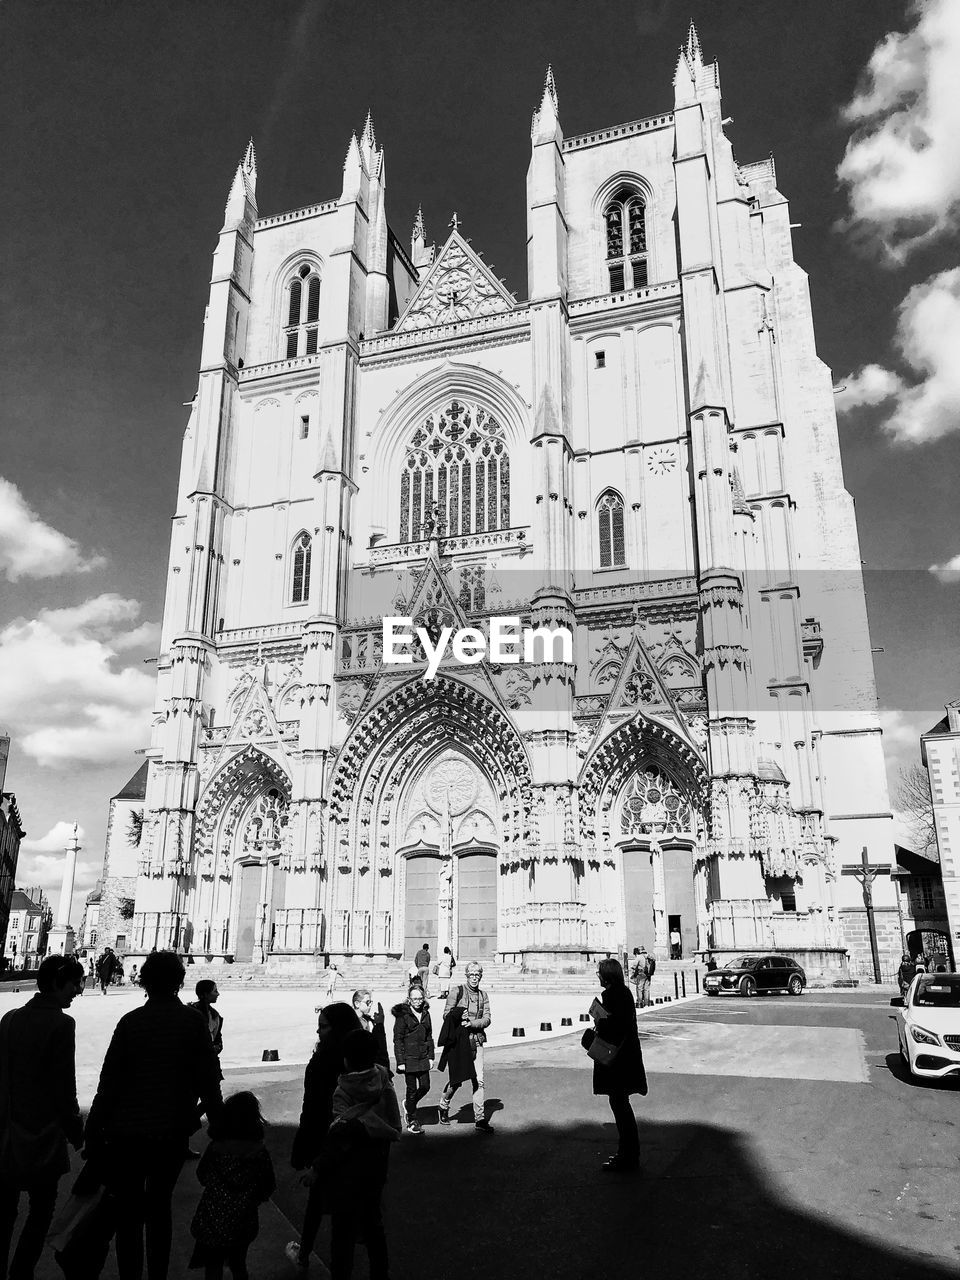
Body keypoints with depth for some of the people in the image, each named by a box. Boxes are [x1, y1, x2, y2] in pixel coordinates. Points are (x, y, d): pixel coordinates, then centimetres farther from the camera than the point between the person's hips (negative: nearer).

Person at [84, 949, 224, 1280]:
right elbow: (209, 1079, -5)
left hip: (128, 1133, -2)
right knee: (159, 1208, 20)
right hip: (173, 1133, 2)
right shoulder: (193, 1021, -6)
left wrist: (93, 1130, 0)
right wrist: (216, 1118, 9)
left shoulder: (130, 1022, -10)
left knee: (128, 1214, 12)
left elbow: (109, 1082, -9)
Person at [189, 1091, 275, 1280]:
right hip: (244, 1222, 1)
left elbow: (202, 1176, 2)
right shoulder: (260, 1152, -15)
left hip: (214, 1221, -1)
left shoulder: (215, 1148, -15)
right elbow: (268, 1188, -5)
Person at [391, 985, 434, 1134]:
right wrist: (400, 1061, -12)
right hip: (409, 1058, -5)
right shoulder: (402, 1015, -8)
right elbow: (398, 1039, -8)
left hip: (423, 1058, 5)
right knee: (412, 1088, 1)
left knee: (425, 1086, 4)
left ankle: (409, 1105, 31)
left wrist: (431, 1056, 10)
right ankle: (412, 1120, 16)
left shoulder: (425, 1014, 9)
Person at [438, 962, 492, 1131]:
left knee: (478, 1080, -3)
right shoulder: (457, 991, -2)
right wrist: (459, 1017, -23)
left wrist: (471, 1023, -16)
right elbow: (447, 1013, -4)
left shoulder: (483, 996, 9)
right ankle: (444, 1108, 28)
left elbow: (487, 1019, 1)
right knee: (456, 1079, 2)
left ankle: (480, 1118, 4)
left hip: (477, 1041, 3)